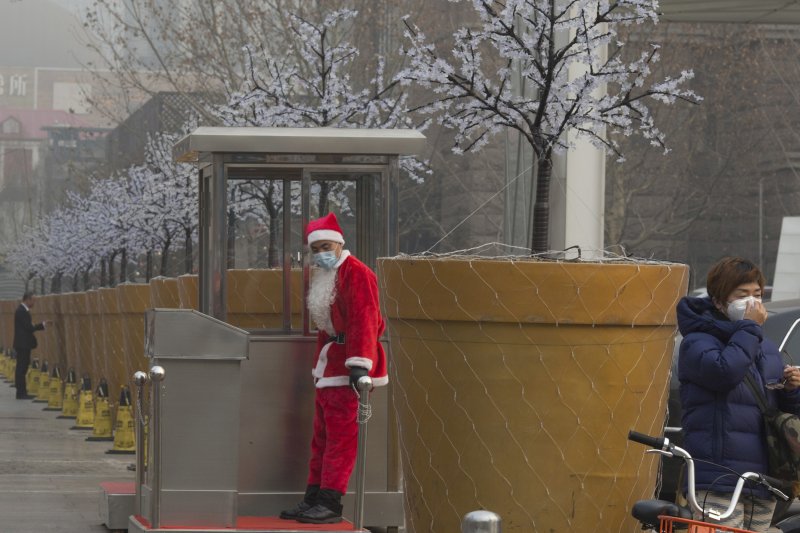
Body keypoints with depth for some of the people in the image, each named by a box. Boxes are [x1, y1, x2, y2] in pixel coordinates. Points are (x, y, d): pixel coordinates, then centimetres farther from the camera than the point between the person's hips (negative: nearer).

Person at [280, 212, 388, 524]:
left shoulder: (356, 273, -13)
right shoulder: (323, 276, 17)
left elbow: (363, 322, -20)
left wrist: (359, 365, -27)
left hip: (347, 370, -10)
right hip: (327, 369, 10)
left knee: (341, 438, -8)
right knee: (322, 438, 12)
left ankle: (330, 504, -9)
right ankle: (313, 501, 17)